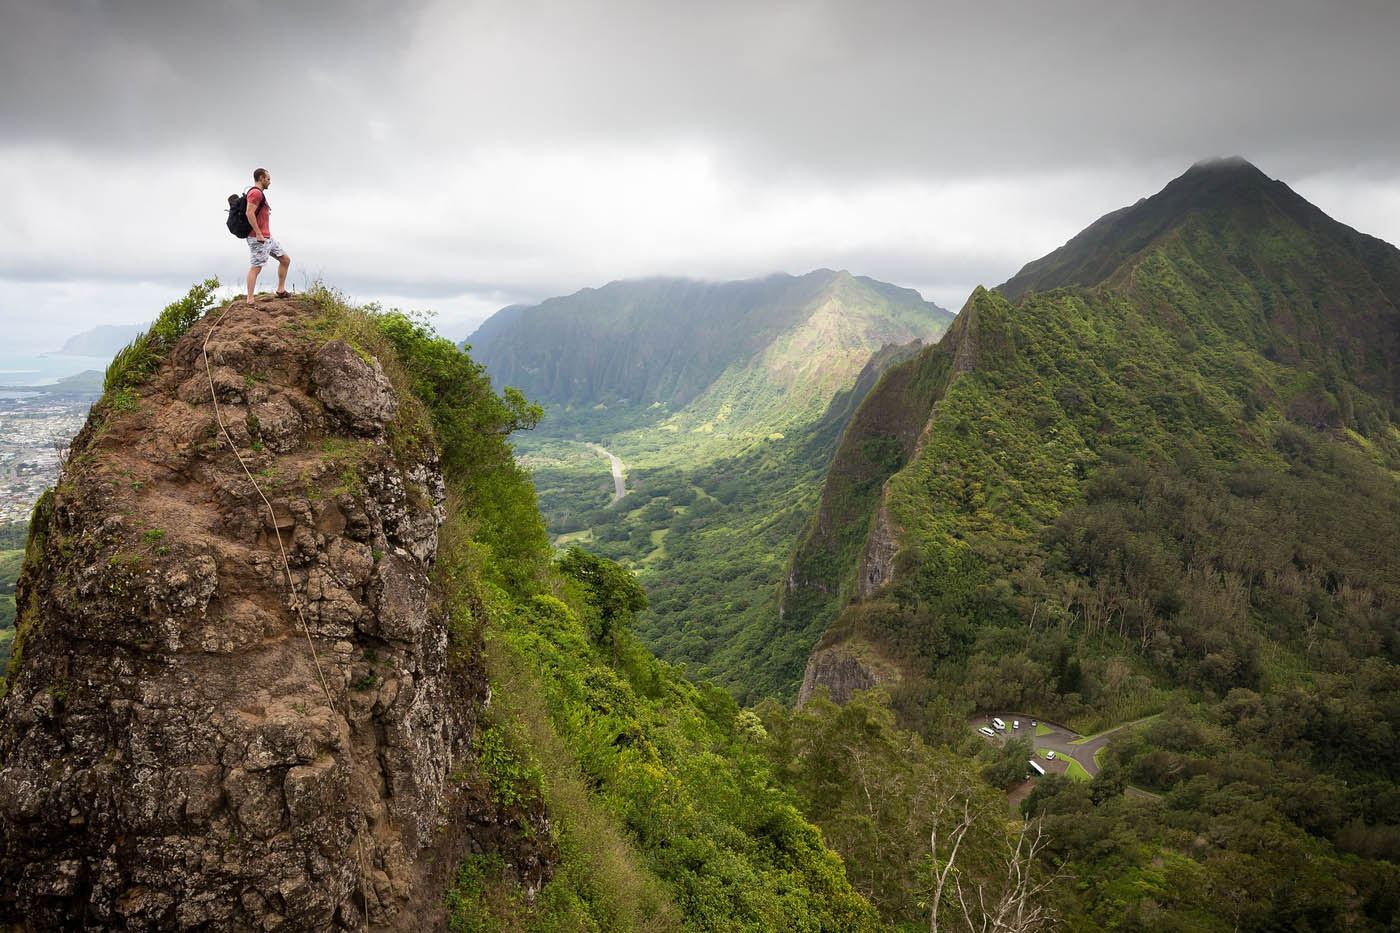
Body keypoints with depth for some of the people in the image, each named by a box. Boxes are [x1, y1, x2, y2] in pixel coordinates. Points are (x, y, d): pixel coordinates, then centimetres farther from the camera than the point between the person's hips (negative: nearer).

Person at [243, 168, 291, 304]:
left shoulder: (260, 193, 21)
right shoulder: (256, 192, -12)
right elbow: (249, 213, -23)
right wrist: (258, 234, -24)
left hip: (267, 238, 10)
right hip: (258, 238, -10)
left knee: (286, 259, 13)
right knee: (256, 267, -10)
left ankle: (281, 291, 19)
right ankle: (250, 301, -11)